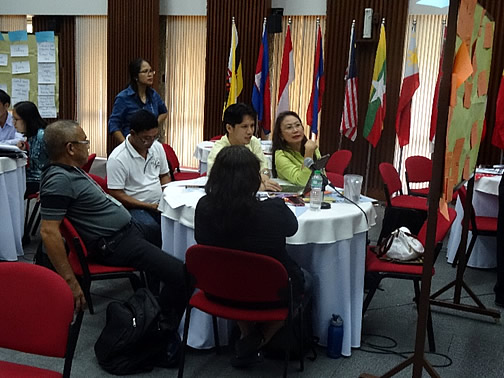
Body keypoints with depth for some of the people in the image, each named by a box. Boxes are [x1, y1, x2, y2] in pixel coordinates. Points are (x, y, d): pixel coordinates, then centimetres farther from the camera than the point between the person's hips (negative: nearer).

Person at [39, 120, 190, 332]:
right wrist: (70, 282, -29)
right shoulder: (58, 180, -23)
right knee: (181, 275, -20)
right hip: (115, 244, -11)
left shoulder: (70, 170, 9)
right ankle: (166, 329, 2)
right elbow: (49, 231, -28)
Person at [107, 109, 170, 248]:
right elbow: (117, 194, -11)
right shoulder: (117, 158, -13)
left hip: (159, 204, 5)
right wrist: (149, 206, -15)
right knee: (153, 229, -36)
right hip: (134, 207, -5)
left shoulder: (157, 147, 6)